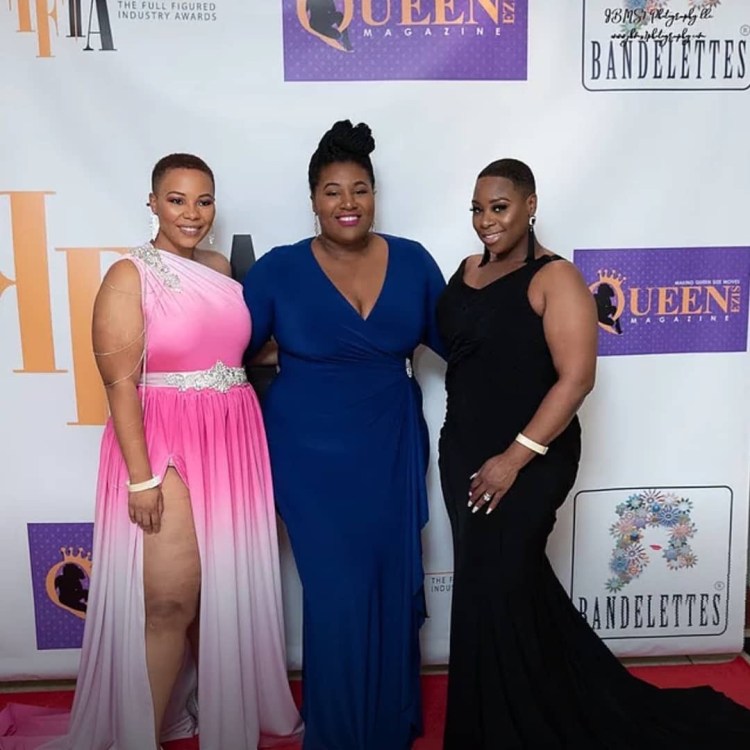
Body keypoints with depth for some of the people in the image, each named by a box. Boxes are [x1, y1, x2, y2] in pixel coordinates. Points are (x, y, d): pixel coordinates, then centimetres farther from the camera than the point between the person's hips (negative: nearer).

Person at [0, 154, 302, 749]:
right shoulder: (130, 276, -7)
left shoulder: (221, 268, 10)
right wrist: (141, 477, -17)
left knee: (227, 590, 14)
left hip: (234, 443, 6)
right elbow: (120, 383, -12)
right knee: (170, 599, -3)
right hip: (165, 446, -5)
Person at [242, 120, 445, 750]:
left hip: (390, 450, 3)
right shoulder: (280, 269, -7)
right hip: (312, 456, -2)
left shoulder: (412, 261, -1)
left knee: (392, 585, 14)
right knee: (337, 593, 5)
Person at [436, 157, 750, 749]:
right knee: (510, 586, 17)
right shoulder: (468, 270, 8)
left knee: (495, 592, 2)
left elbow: (577, 377, -20)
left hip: (526, 462, -7)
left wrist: (515, 458, -23)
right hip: (462, 451, 7)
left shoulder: (555, 278, -13)